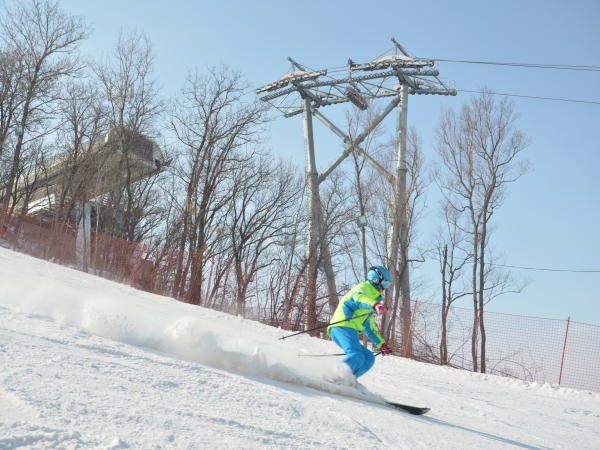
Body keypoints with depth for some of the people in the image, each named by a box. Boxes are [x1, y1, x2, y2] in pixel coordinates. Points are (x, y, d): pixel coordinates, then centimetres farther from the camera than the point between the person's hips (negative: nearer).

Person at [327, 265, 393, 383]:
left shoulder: (371, 300, 35)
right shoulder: (363, 287, 8)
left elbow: (370, 328, 40)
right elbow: (358, 297, -20)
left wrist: (382, 344, 35)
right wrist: (375, 304, -38)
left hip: (350, 331, 10)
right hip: (342, 327, -10)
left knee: (369, 358, 8)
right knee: (357, 357, -29)